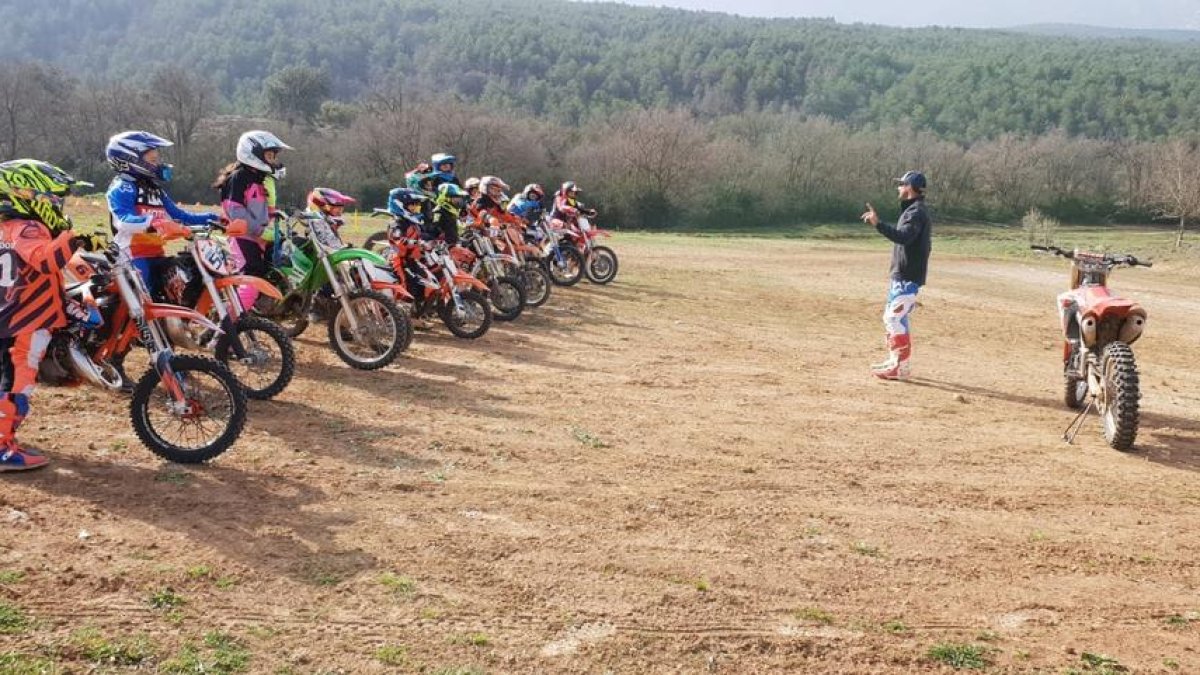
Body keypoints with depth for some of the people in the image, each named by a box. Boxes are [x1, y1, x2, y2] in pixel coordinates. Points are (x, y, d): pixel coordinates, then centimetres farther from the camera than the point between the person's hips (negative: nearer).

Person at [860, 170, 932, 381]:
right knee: (893, 317, 17)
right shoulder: (915, 210, 17)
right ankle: (896, 361, 25)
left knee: (895, 318, -13)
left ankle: (901, 367, -12)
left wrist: (878, 223, -38)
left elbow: (903, 237, -32)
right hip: (901, 275, 11)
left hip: (907, 277, -11)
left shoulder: (916, 212, -16)